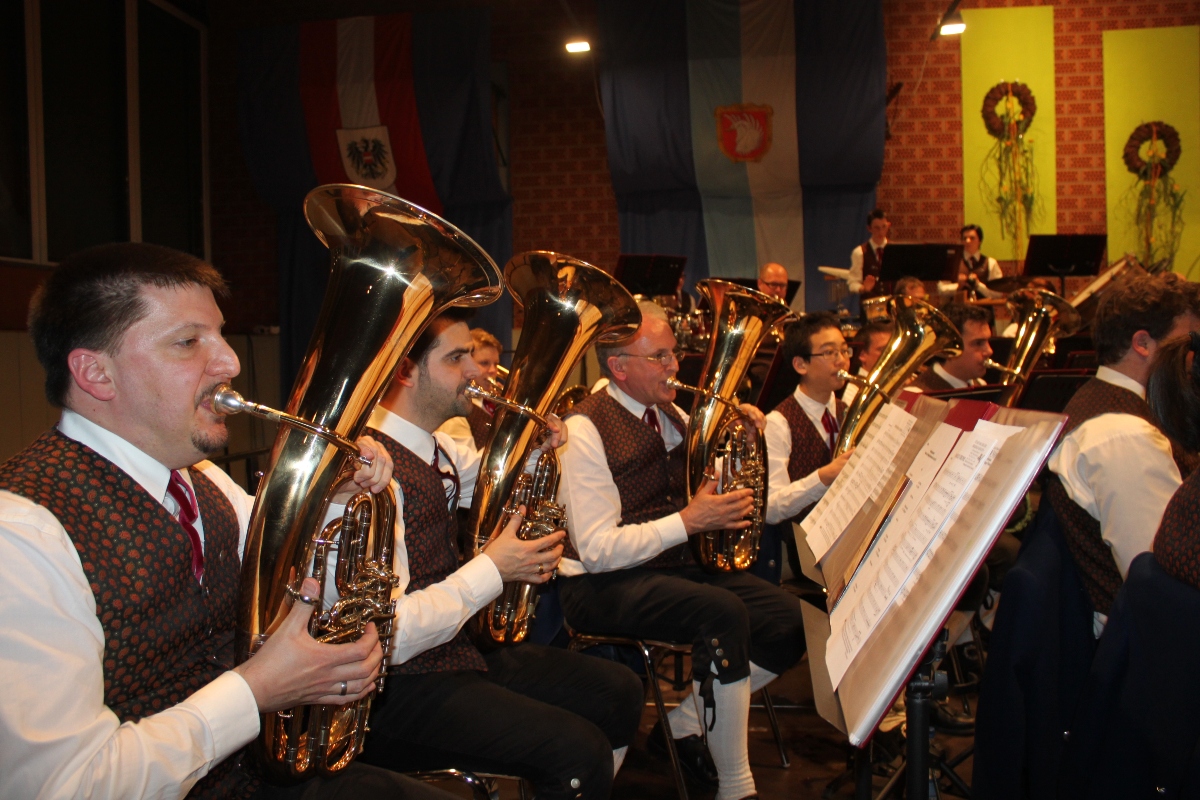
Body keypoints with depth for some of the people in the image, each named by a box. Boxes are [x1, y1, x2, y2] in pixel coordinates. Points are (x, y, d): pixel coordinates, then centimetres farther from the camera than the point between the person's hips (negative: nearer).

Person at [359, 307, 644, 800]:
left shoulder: (435, 448, 7)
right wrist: (492, 570, -19)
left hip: (457, 648, 10)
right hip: (397, 687, -10)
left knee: (618, 692, 10)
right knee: (579, 751, -24)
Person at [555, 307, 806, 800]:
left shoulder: (668, 415, 10)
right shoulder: (586, 430, -14)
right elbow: (599, 551, -20)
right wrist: (688, 521, -25)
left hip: (676, 564, 8)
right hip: (604, 586, -8)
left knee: (791, 624, -9)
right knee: (724, 613, -32)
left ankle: (683, 720, 8)